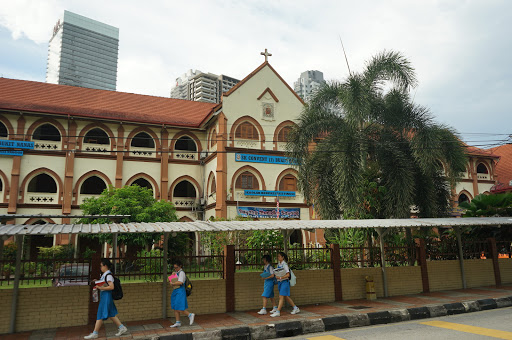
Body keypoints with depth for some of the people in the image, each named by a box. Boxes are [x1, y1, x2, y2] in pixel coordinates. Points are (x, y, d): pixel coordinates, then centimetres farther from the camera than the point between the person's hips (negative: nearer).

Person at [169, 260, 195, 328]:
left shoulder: (181, 273, -12)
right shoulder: (177, 272, 16)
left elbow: (180, 282, -23)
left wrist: (172, 283, -12)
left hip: (180, 291, -9)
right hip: (175, 291, 9)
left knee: (179, 309, -11)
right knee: (175, 308, 8)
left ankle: (190, 315, 4)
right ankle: (178, 322, 13)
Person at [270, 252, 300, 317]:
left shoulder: (284, 264, -11)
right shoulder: (278, 264, 12)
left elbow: (288, 275, -16)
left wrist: (280, 277, -24)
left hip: (284, 282, -8)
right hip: (279, 282, 8)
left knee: (281, 297, -8)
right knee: (286, 297, 12)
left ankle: (278, 312, -7)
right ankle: (295, 308, 24)